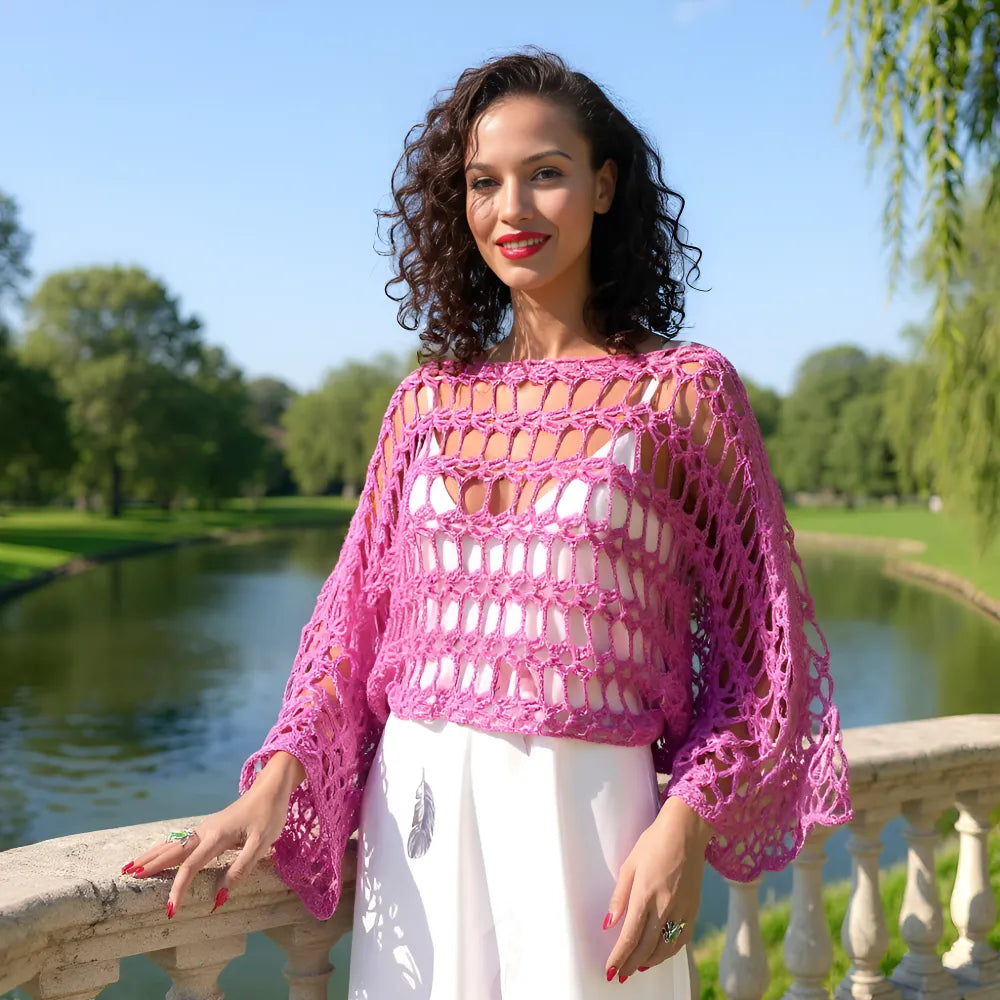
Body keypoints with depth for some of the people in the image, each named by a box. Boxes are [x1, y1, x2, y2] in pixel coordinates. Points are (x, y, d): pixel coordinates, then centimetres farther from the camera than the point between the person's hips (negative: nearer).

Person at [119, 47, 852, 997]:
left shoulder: (681, 387, -3)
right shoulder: (429, 398, 7)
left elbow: (763, 644, -2)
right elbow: (358, 612, 8)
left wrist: (686, 825, -13)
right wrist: (276, 780, -5)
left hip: (585, 807, -3)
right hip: (416, 804, 3)